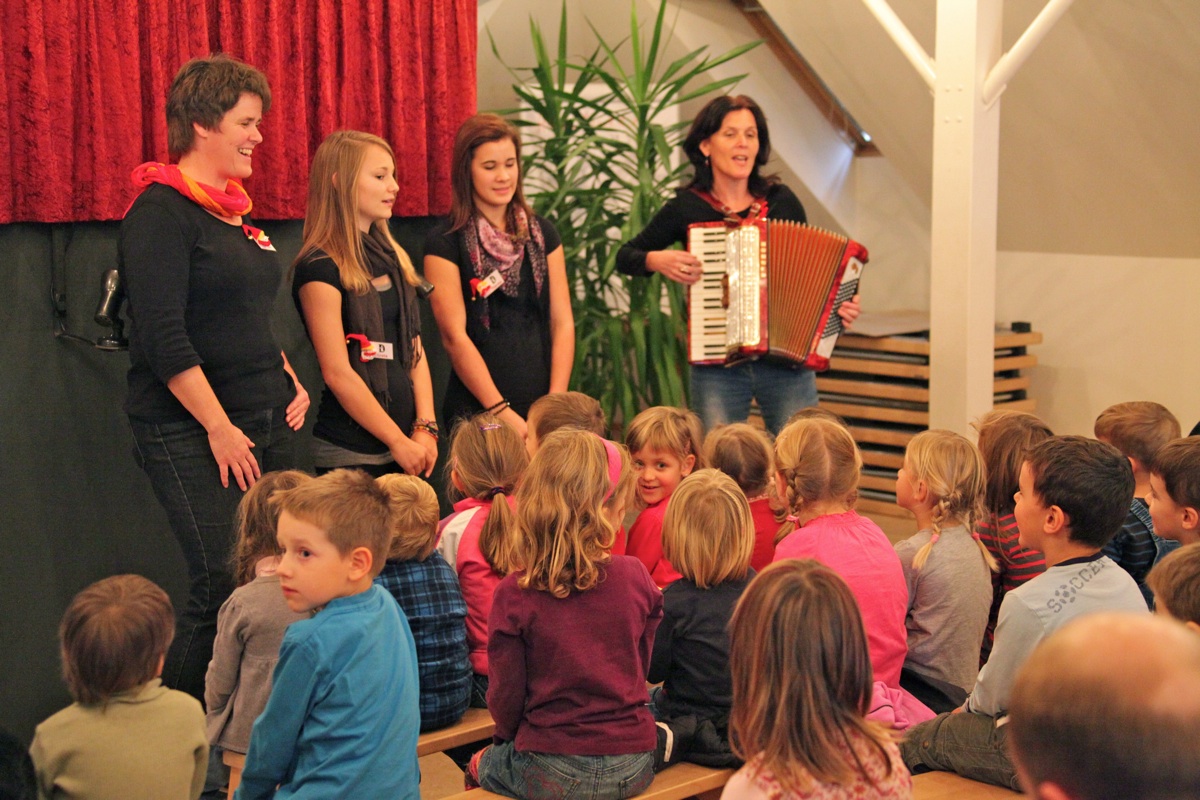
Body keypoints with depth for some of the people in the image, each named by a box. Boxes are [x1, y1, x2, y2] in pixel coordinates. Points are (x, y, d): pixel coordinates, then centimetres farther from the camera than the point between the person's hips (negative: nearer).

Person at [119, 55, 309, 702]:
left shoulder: (234, 211, 17)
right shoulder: (161, 212, -9)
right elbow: (164, 338, -16)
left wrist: (290, 384, 12)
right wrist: (219, 427, -17)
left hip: (265, 427, 8)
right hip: (190, 434, -8)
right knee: (223, 588, -11)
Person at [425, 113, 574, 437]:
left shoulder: (543, 234, 9)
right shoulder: (445, 243, -4)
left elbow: (562, 322, 5)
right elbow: (455, 336, -10)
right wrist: (505, 415, -14)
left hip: (542, 408, 4)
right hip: (477, 412, -4)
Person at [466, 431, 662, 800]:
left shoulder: (513, 595, -14)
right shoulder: (635, 577, -7)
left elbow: (506, 699, -7)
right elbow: (641, 668, 7)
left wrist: (510, 735, 16)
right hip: (634, 766, 4)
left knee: (480, 766, 27)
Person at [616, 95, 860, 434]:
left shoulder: (782, 201, 5)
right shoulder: (686, 208, 1)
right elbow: (625, 256, 13)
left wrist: (843, 305, -3)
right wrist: (656, 260, -7)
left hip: (787, 364, 1)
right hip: (717, 370, -1)